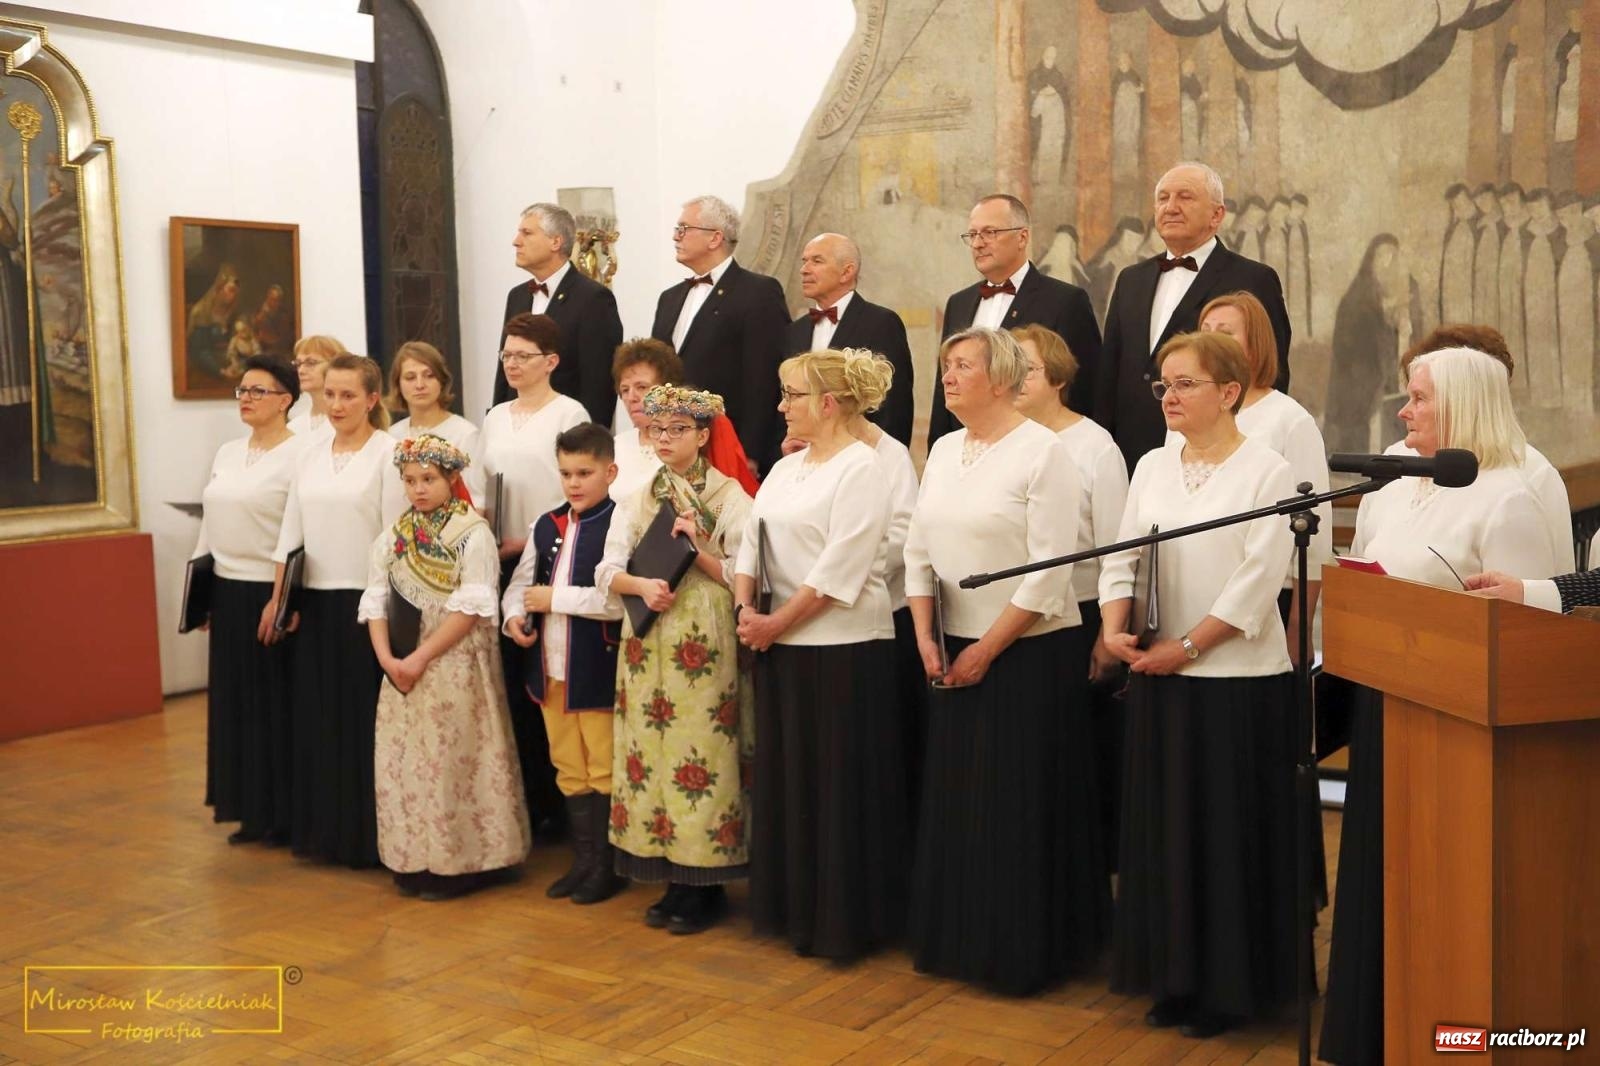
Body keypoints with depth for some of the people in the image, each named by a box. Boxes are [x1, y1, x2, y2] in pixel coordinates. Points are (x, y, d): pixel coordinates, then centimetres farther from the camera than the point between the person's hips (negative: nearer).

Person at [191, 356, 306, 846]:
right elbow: (210, 521, 17)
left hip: (271, 593, -7)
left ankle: (287, 815, 11)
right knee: (237, 701, 10)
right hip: (227, 592, 7)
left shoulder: (299, 454, -11)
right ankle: (253, 810, 20)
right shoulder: (226, 453, 13)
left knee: (277, 703, 0)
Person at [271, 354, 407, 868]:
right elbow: (291, 530, 12)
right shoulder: (310, 451, 10)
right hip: (316, 600, 6)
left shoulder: (389, 452, -6)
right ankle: (324, 829, 20)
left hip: (366, 600, -5)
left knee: (366, 717, 0)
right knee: (318, 716, 9)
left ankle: (371, 834, 10)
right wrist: (279, 597, 7)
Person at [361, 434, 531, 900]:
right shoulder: (392, 537, 10)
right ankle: (414, 859, 19)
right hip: (402, 668, 6)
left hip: (455, 668, -6)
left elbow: (470, 608, -14)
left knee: (452, 763, -3)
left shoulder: (473, 534, -8)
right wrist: (387, 657, -9)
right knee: (402, 762, 8)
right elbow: (375, 602, 6)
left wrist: (420, 658, -16)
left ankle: (460, 861, 7)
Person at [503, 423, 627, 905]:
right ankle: (583, 860, 26)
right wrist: (516, 616, -3)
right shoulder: (546, 526, 10)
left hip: (598, 671, -7)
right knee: (569, 770, 15)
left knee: (604, 770, 3)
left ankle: (606, 865, 15)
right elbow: (520, 583, 18)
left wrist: (555, 599, -17)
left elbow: (618, 598, -23)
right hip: (550, 670, 7)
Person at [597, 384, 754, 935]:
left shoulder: (729, 495, 0)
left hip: (705, 646, -4)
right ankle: (675, 882, 17)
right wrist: (642, 585, -14)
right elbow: (607, 572, 5)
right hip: (647, 646, 5)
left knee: (702, 758, -4)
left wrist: (698, 550, -16)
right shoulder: (636, 500, 13)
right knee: (652, 753, 5)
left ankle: (707, 886, 8)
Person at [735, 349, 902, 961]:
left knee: (840, 782, 1)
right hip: (781, 647, 8)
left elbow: (841, 566, -17)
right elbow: (752, 540, 12)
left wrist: (778, 622, -14)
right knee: (786, 778, 13)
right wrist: (745, 606, -6)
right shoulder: (784, 469, 15)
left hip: (844, 647, -8)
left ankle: (845, 920, 14)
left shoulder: (860, 466, -10)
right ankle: (794, 908, 26)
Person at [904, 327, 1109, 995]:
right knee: (954, 800, 12)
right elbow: (919, 551, 11)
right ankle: (957, 942, 26)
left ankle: (1028, 952, 16)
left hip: (1031, 652, -6)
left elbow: (1050, 570, -16)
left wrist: (989, 647, -15)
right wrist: (926, 636, -1)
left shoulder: (1042, 452, -11)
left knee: (1023, 806, 1)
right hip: (955, 654, 7)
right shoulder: (943, 451, 10)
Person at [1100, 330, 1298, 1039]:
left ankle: (1230, 987, 18)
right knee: (1163, 827, 11)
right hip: (1159, 679, 5)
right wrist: (1114, 629, -9)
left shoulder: (1266, 471, -6)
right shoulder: (1152, 467, 10)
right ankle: (1175, 978, 25)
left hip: (1240, 680, -5)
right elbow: (1122, 556, 8)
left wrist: (1185, 645, -16)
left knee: (1230, 834, 3)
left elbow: (1257, 580, -14)